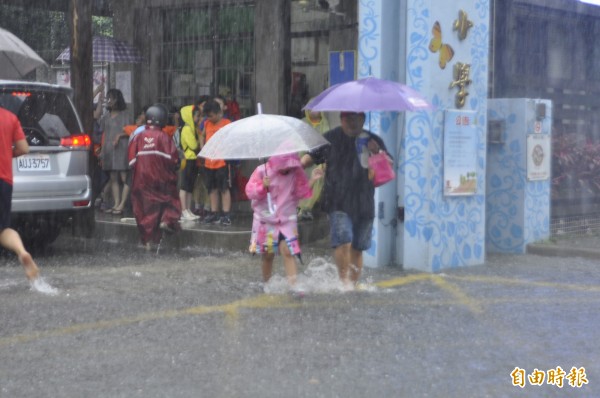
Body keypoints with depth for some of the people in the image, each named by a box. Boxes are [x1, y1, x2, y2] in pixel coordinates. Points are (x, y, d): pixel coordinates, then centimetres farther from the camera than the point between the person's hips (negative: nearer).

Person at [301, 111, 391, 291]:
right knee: (343, 241, -21)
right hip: (339, 203, -3)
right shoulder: (330, 139, 7)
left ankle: (353, 284, 19)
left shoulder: (373, 141, 10)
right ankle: (344, 281, -11)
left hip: (364, 203, 3)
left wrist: (378, 153, -9)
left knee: (357, 248, 8)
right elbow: (311, 156, 14)